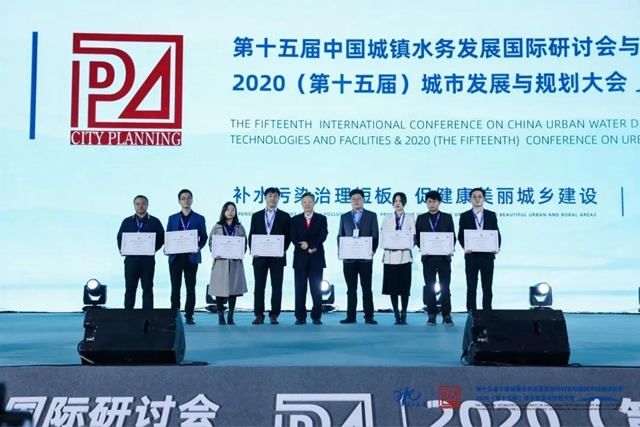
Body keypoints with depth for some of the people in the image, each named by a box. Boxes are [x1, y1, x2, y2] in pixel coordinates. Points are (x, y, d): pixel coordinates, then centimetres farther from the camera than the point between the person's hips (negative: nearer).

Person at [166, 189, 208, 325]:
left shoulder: (199, 218, 7)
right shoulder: (172, 218, 12)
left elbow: (204, 237, 5)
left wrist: (198, 247, -14)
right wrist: (167, 248, -9)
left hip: (191, 257, -1)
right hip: (175, 257, 1)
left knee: (190, 288, 1)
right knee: (175, 288, 3)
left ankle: (189, 316, 6)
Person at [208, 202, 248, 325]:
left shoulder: (240, 228, 9)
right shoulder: (217, 227, 6)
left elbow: (244, 245, 7)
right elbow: (211, 243, 5)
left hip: (235, 262, 1)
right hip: (220, 262, -1)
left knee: (233, 288, 1)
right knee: (219, 289, -3)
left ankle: (230, 317, 7)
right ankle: (221, 317, 3)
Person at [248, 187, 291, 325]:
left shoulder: (285, 216, 6)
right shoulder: (256, 216, 10)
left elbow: (288, 237, 2)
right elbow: (251, 236, 9)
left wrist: (282, 250, -11)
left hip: (277, 257, -1)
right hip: (260, 257, 1)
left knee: (276, 287, 0)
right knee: (259, 287, 1)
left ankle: (274, 315, 6)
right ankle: (259, 315, 6)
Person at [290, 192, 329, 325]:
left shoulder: (321, 219, 7)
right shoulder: (295, 220, 9)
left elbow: (322, 236, -6)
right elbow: (293, 238, -2)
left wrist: (309, 244, -18)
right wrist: (306, 248, -15)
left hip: (316, 258, -1)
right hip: (300, 258, 1)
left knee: (316, 289, 0)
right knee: (300, 289, 0)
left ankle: (316, 317, 5)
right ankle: (300, 317, 4)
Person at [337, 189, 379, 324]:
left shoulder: (371, 216, 6)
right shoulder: (344, 217, 13)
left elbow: (375, 236, 1)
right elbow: (340, 236, 10)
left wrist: (373, 250, -13)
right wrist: (340, 250, -6)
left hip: (365, 257, -2)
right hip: (349, 258, 2)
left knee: (366, 288, 1)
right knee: (351, 288, 5)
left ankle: (369, 316, 5)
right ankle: (351, 316, 8)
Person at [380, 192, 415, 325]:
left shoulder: (410, 219, 10)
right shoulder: (386, 219, 12)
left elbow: (413, 238, 3)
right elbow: (382, 237, 6)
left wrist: (405, 246, -16)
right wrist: (388, 246, -14)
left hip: (404, 256, -1)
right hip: (390, 256, 1)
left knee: (404, 287, -3)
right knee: (392, 287, 0)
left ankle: (404, 315, 4)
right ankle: (396, 315, 6)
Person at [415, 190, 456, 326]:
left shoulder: (447, 217, 6)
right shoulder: (421, 218, 8)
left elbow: (453, 236, 5)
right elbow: (417, 237, 6)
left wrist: (451, 249, -12)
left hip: (444, 256, -1)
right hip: (428, 257, 1)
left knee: (445, 287, 0)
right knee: (430, 287, 2)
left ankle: (446, 315, 4)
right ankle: (431, 315, 7)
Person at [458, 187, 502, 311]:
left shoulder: (491, 215, 8)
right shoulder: (464, 216, 5)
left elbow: (497, 234, 6)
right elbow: (460, 235, 2)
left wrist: (497, 247, -12)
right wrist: (464, 247, -16)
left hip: (487, 255, 1)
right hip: (471, 256, -1)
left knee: (487, 287, 3)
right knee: (471, 288, 1)